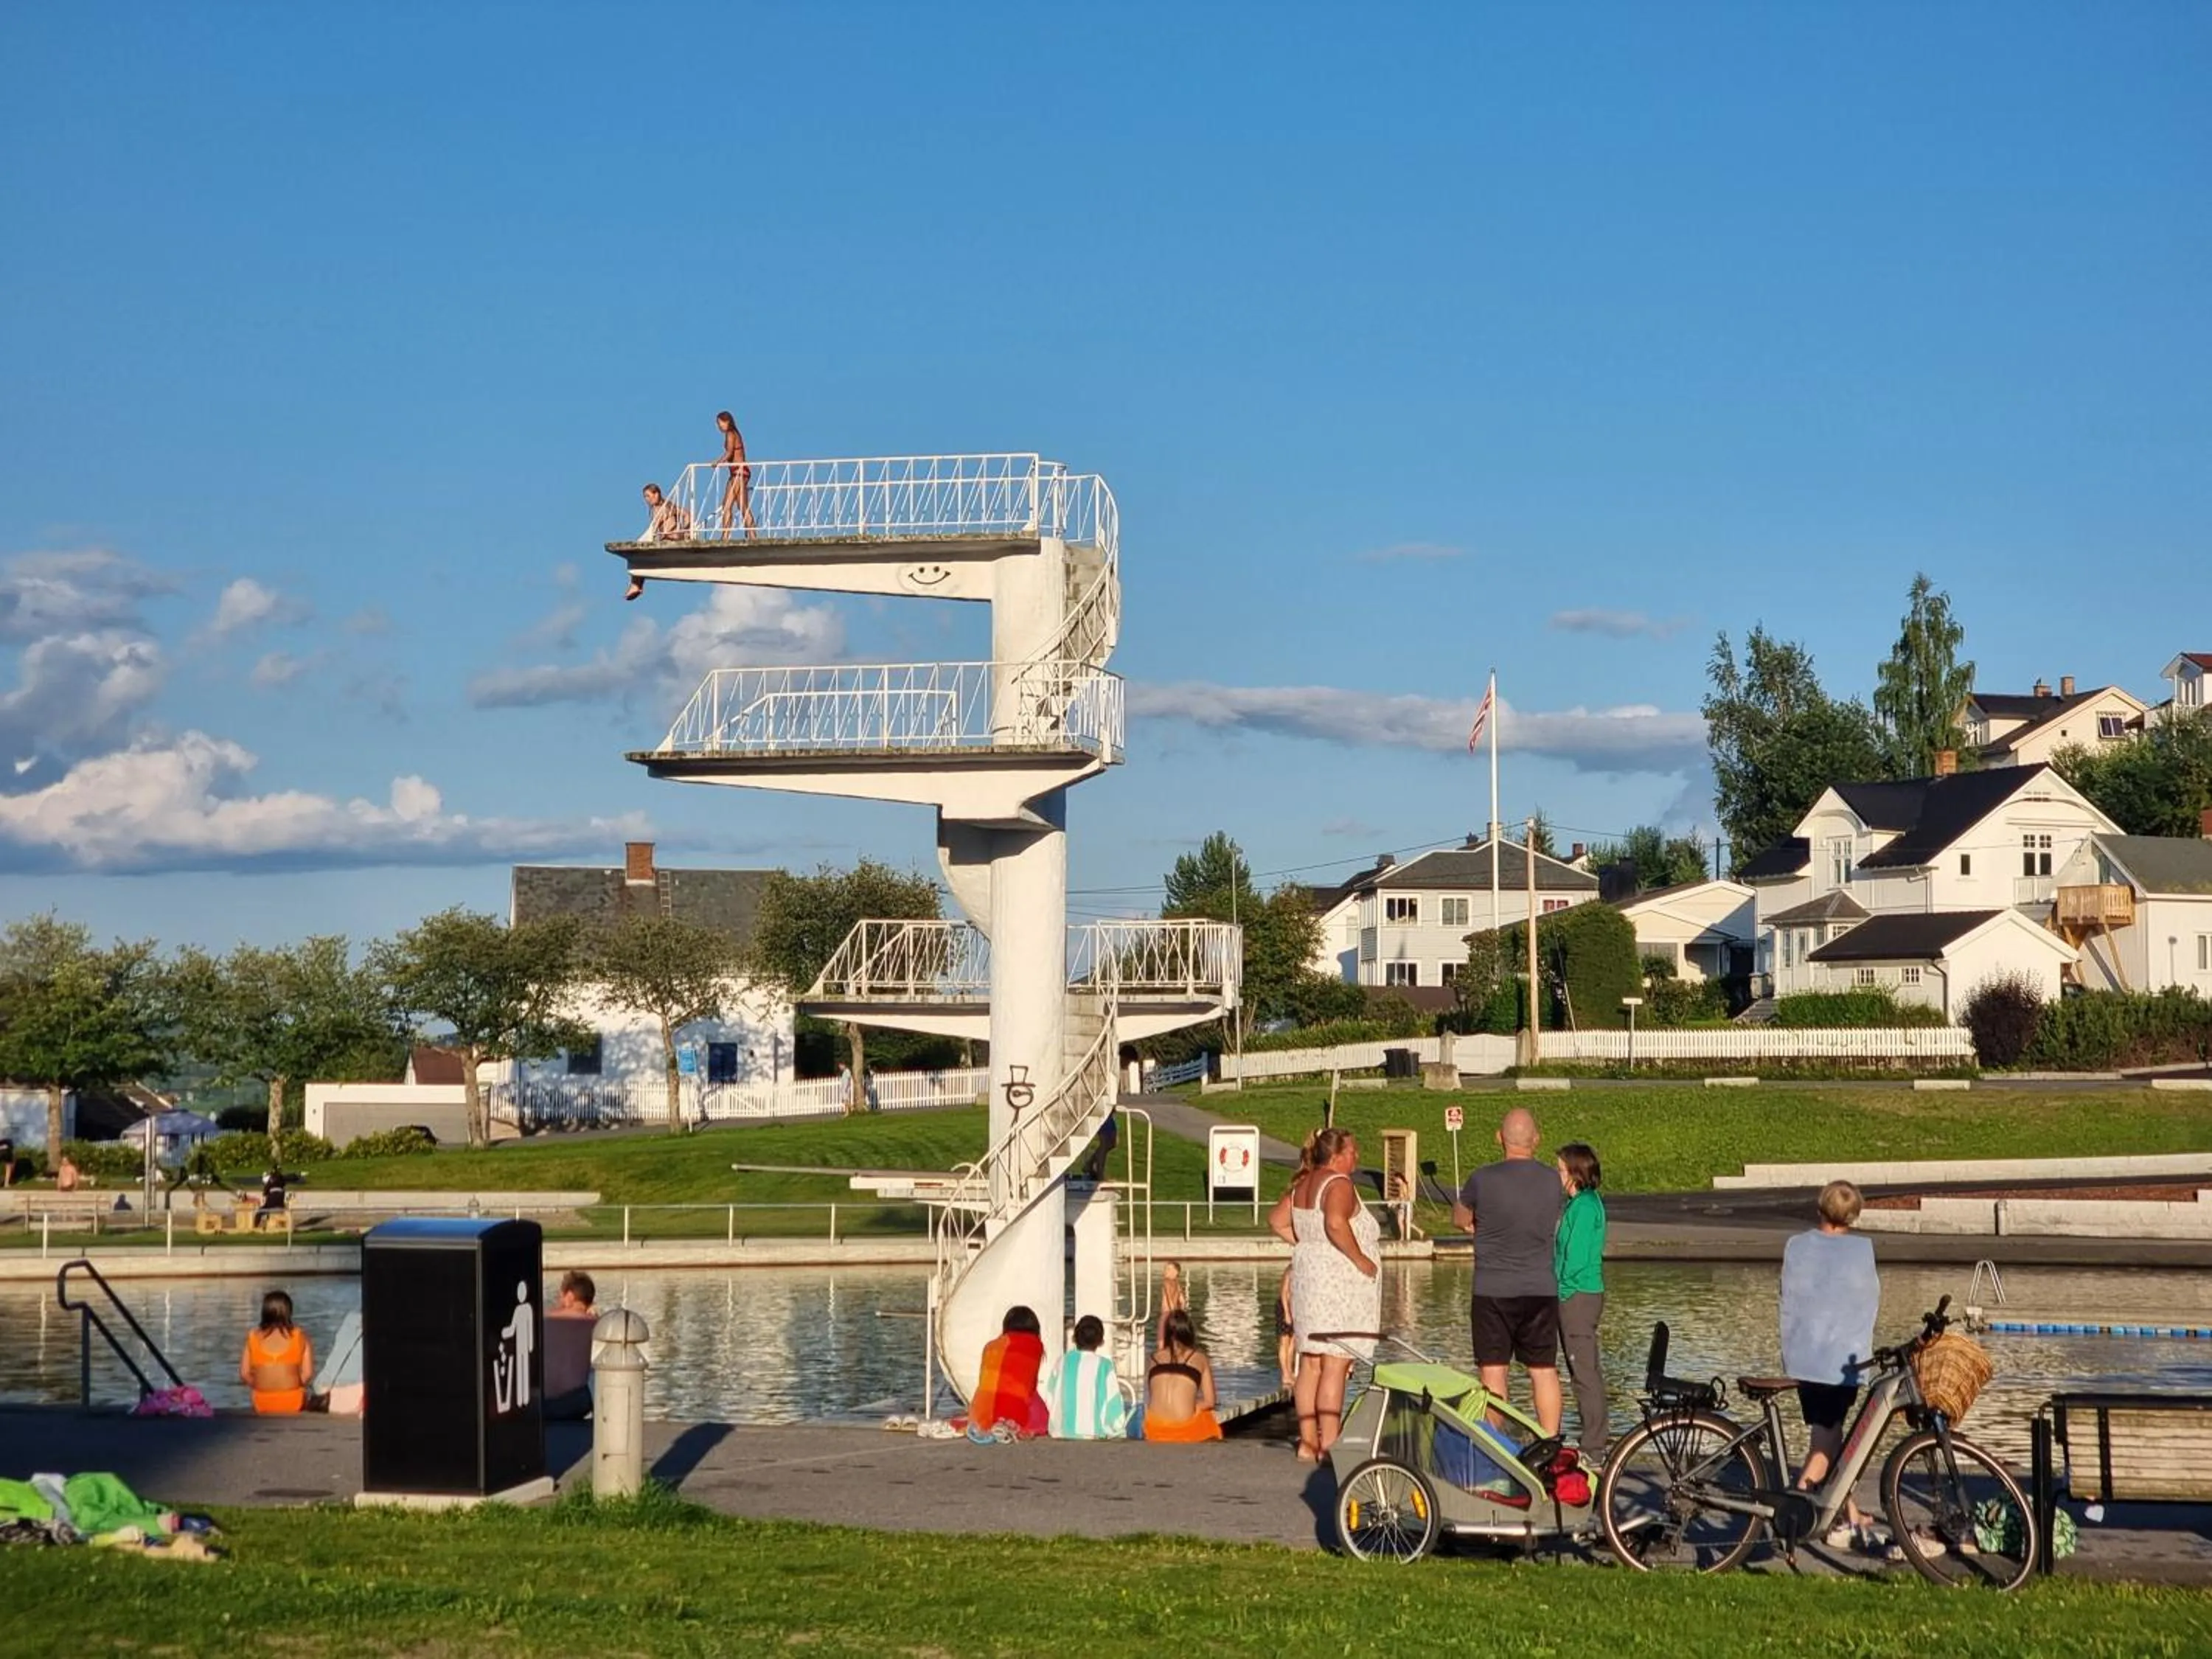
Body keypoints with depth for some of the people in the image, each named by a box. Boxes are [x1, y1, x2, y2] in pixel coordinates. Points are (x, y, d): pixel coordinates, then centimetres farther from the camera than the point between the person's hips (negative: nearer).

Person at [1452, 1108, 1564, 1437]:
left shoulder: (1483, 1179, -11)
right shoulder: (1552, 1182, -1)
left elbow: (1460, 1218, 6)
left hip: (1493, 1290, -3)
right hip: (1542, 1289, 3)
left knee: (1494, 1372, 1)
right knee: (1544, 1370, 9)